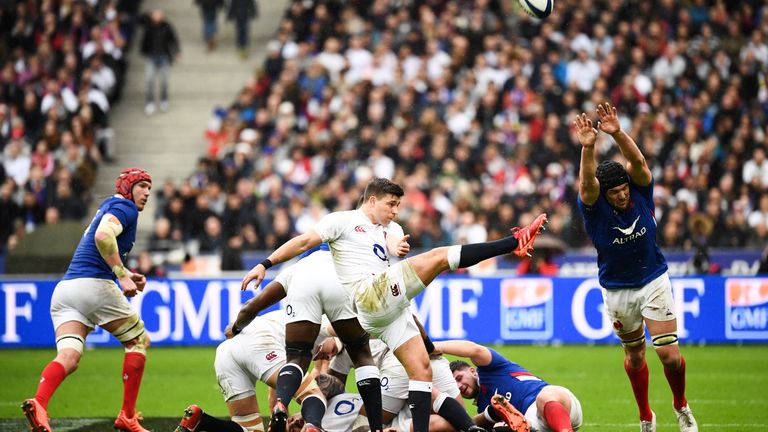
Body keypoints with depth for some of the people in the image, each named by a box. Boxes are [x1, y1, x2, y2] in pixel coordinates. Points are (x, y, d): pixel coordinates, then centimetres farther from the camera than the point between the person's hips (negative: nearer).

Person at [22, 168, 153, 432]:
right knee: (138, 341, 11)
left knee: (68, 357, -10)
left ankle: (38, 403, -40)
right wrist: (122, 276, -19)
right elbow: (103, 235, -21)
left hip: (64, 289, 8)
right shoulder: (125, 207, 0)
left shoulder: (107, 206, 29)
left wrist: (125, 274, 28)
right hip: (93, 285, -8)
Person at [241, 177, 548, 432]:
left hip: (391, 305, 8)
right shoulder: (343, 221, 9)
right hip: (370, 295, -8)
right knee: (438, 256, -16)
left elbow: (394, 244, 5)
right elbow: (303, 242, 5)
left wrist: (398, 246, -20)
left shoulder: (391, 229, 27)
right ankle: (514, 243, -21)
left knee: (421, 368, -1)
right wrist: (265, 265, -4)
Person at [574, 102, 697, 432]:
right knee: (634, 353, 13)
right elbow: (587, 182, -38)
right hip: (617, 290, 0)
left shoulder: (640, 192, -13)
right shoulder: (594, 207, -17)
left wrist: (617, 134, -49)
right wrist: (588, 147, -57)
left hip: (654, 281, 0)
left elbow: (638, 162, -32)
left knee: (668, 353, -7)